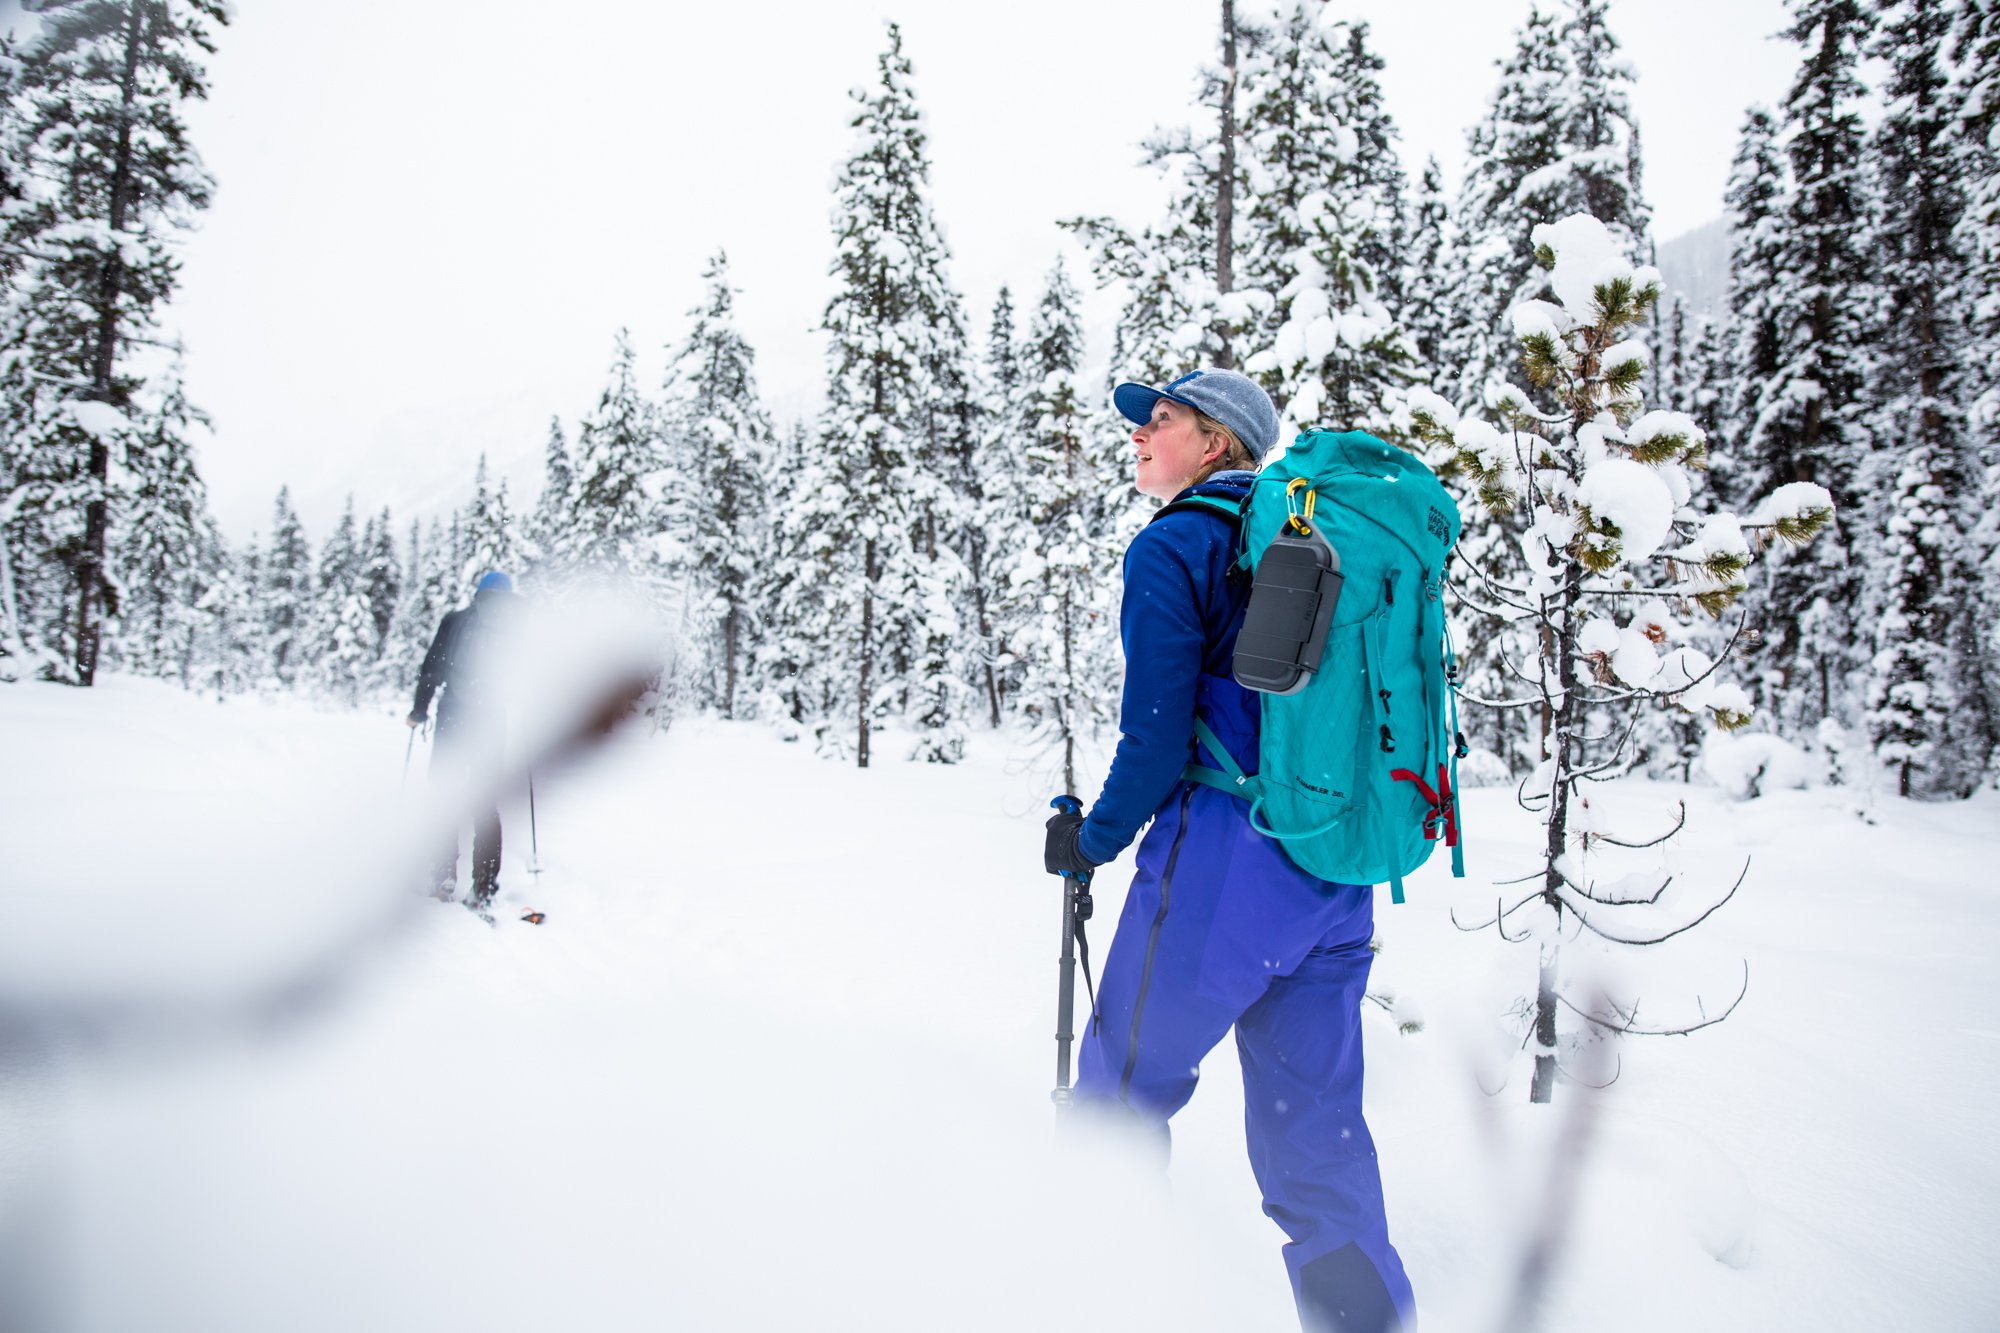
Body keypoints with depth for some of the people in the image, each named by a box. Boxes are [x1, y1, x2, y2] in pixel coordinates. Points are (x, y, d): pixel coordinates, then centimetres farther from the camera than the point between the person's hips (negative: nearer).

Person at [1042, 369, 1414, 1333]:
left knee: (1123, 1085, 12)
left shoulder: (1172, 548, -7)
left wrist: (1092, 840, 3)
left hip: (1225, 865, -7)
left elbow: (1157, 735, -13)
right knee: (1317, 1128, 14)